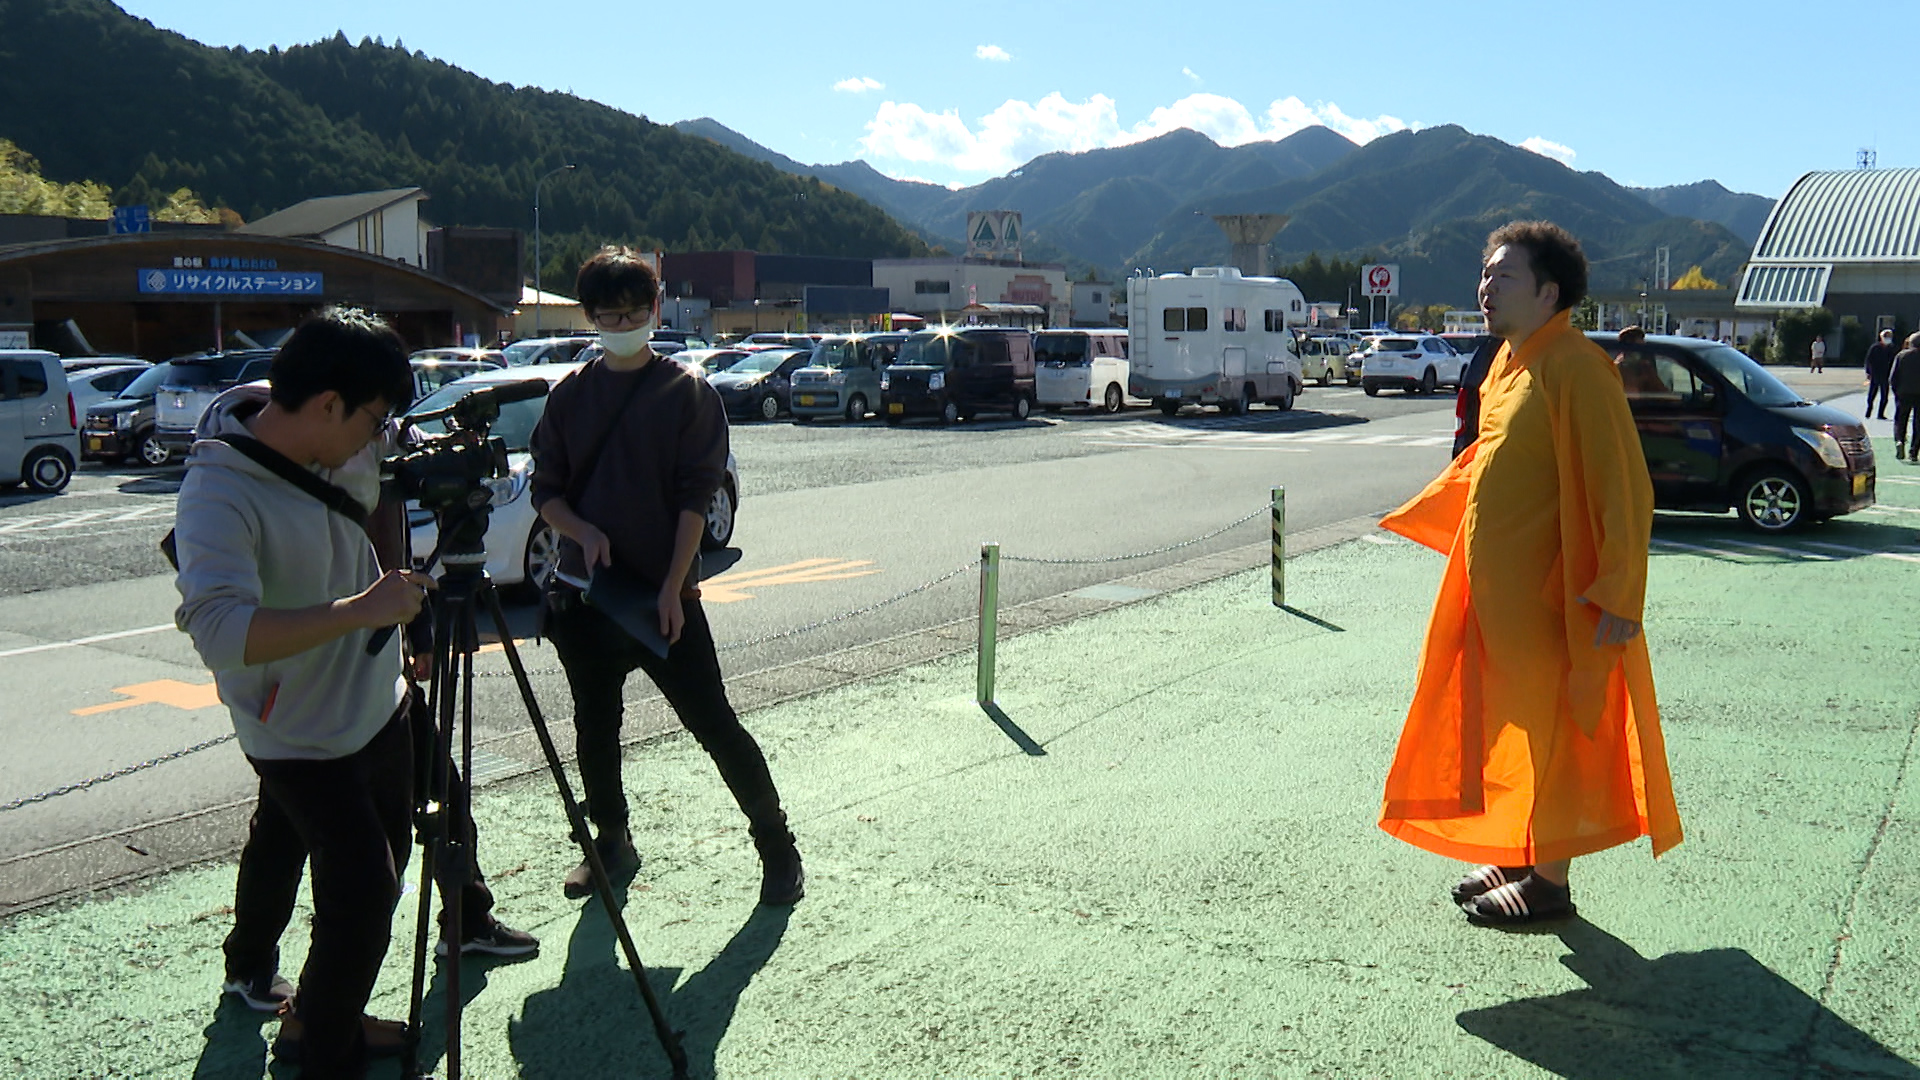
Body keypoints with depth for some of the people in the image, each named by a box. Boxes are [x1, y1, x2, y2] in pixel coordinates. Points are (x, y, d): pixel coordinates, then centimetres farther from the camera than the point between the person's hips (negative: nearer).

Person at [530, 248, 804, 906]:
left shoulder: (687, 393, -3)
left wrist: (672, 589, -14)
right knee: (594, 727, 13)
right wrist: (583, 530, -12)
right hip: (584, 592, 4)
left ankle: (777, 846, 9)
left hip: (664, 595, -4)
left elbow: (695, 499, -7)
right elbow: (546, 489, 9)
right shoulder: (571, 395, 8)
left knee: (713, 724, -3)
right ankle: (611, 845, 32)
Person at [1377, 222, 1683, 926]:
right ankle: (1518, 857, 32)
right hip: (1494, 589, 9)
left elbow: (1624, 489, -21)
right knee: (1505, 726, 17)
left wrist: (1618, 597, -23)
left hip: (1547, 598, -9)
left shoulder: (1575, 369, -19)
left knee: (1546, 734, 3)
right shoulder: (1509, 363, 9)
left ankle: (1550, 883, 17)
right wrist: (1425, 519, 29)